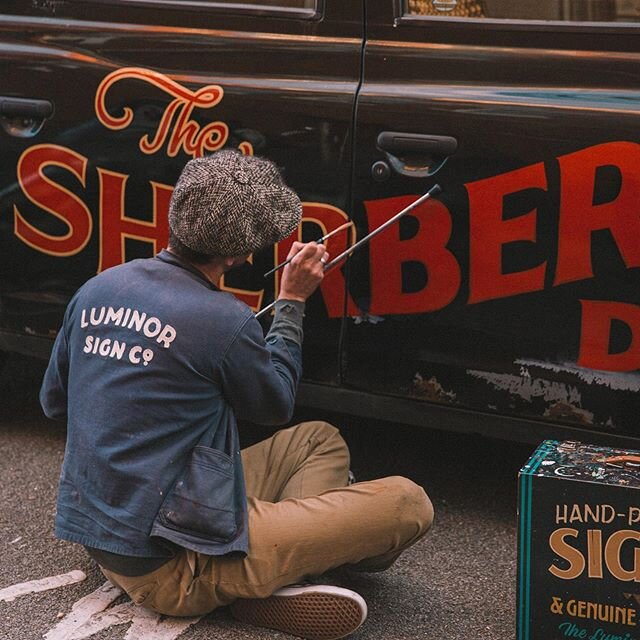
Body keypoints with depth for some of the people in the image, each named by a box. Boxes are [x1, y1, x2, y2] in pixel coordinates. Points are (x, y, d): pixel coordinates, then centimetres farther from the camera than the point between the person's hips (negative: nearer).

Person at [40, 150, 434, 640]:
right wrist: (292, 301, 11)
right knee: (408, 503, -10)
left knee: (321, 439, 22)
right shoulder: (221, 319, -19)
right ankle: (269, 589, 10)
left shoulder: (97, 290, 3)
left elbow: (53, 401, 18)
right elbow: (276, 404, 1)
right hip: (172, 568, -9)